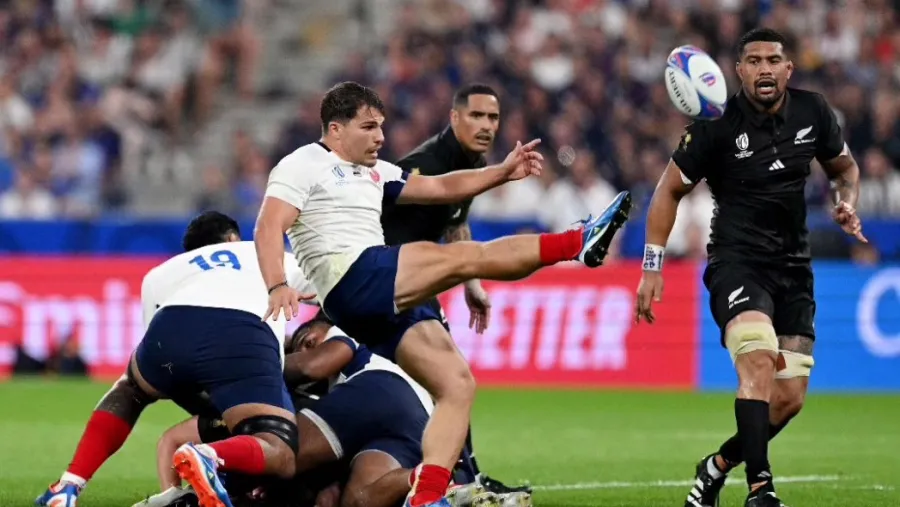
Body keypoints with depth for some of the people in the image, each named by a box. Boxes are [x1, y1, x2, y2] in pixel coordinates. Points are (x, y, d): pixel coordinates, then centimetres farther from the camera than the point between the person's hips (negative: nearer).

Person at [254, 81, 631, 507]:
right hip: (352, 280, -9)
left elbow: (440, 188, 28)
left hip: (386, 302, 9)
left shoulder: (373, 171, 27)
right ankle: (577, 243, -11)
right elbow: (269, 227, -12)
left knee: (457, 384, -1)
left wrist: (502, 173, 14)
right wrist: (278, 287, -29)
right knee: (465, 257, -16)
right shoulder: (304, 165, 2)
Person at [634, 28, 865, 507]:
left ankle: (718, 467, 25)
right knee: (759, 361, -30)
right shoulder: (717, 125, -10)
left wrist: (847, 203, -3)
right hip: (737, 263, -5)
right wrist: (652, 268, -5)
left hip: (793, 268, 5)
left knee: (789, 399, 1)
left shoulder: (812, 111, 1)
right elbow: (669, 190, 0)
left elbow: (843, 166, 19)